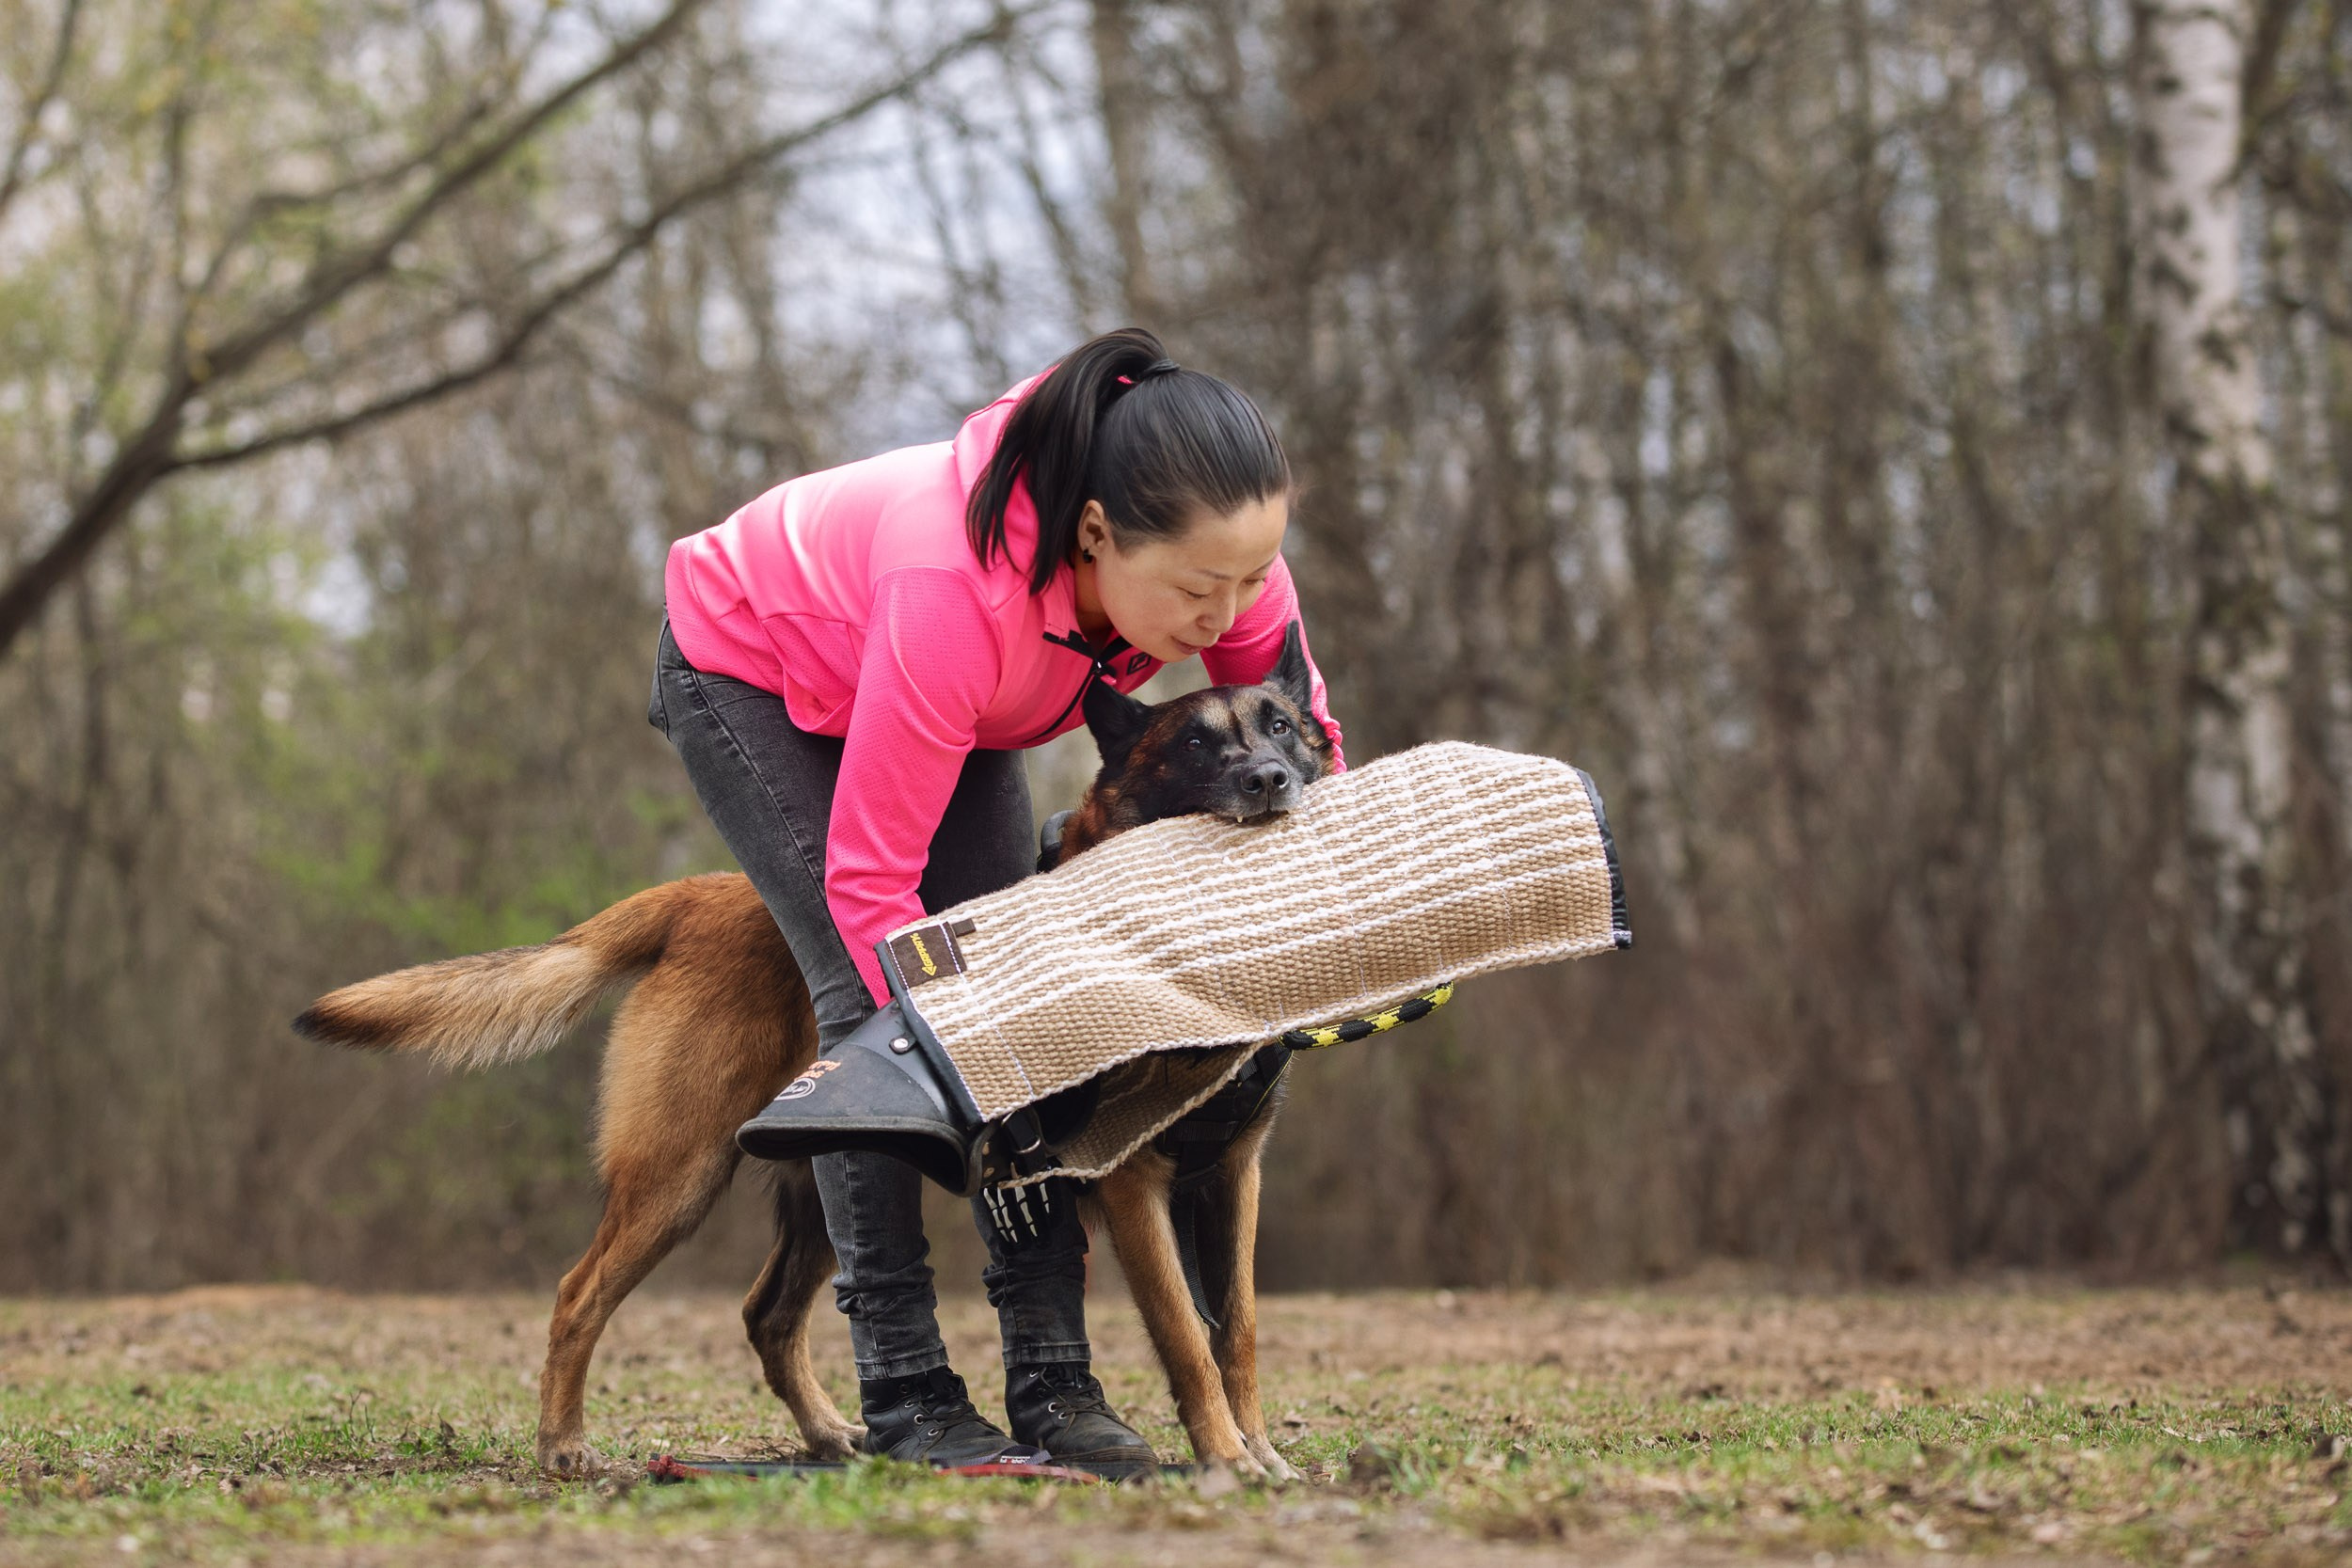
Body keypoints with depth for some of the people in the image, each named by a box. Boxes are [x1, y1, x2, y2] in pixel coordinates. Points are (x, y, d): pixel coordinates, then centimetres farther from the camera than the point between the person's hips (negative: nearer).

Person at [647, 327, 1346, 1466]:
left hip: (937, 699, 6)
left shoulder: (1218, 557, -29)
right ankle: (903, 1391, -14)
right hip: (749, 672, -6)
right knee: (868, 995, -19)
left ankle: (1053, 1379, -7)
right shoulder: (962, 593, -46)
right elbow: (869, 880, -37)